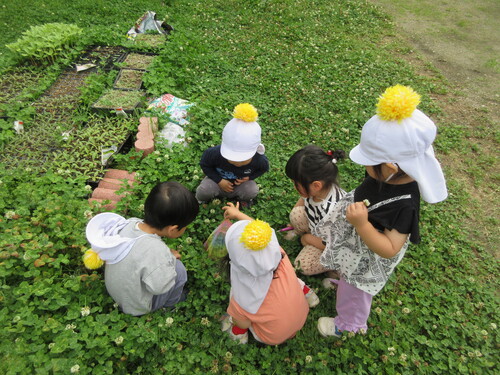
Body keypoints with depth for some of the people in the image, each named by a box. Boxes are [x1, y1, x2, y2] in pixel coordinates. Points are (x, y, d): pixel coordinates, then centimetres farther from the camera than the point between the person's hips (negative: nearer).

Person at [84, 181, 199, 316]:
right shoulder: (156, 250, -39)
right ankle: (172, 303, 18)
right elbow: (159, 286, -27)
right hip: (136, 307, -6)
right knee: (178, 268, -9)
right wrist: (171, 258, -14)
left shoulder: (130, 223, -19)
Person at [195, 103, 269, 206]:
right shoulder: (215, 153, -34)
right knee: (204, 190, -27)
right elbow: (204, 164, -13)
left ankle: (243, 197, 12)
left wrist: (249, 177, -20)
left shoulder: (258, 159, -30)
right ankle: (203, 198, 14)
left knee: (252, 191, -27)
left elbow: (264, 167, -4)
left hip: (241, 182, 1)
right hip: (219, 179, -1)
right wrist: (219, 180, -23)